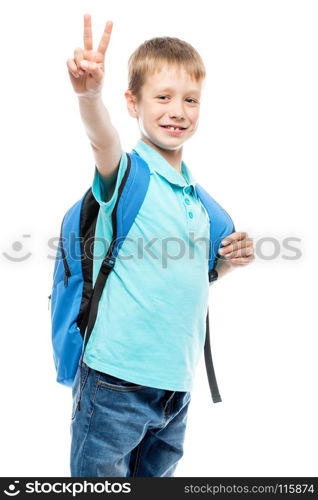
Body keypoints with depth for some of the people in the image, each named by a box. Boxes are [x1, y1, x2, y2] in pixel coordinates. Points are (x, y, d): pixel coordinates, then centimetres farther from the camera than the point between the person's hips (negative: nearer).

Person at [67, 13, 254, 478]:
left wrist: (225, 262, 0)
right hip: (117, 384, -6)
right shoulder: (128, 172, -11)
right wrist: (88, 93, -54)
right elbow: (102, 141, -35)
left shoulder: (196, 196, 8)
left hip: (178, 386, 7)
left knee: (156, 476, 23)